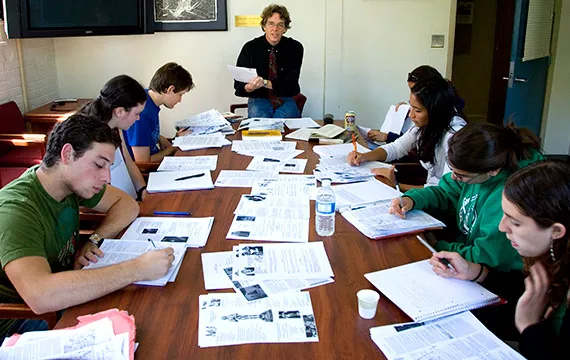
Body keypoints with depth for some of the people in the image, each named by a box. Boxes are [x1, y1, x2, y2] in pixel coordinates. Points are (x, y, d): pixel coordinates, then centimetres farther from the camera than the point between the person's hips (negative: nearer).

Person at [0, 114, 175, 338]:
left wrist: (95, 239, -13)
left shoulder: (71, 179, -6)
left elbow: (127, 204, 7)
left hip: (62, 296, 7)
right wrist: (138, 269, -42)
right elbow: (40, 296, -43)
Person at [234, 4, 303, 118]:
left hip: (285, 99, 1)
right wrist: (248, 87, -32)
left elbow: (290, 82, -15)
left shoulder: (295, 48, -3)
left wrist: (265, 83, -33)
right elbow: (238, 85, -6)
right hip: (259, 99, 0)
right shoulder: (250, 48, -2)